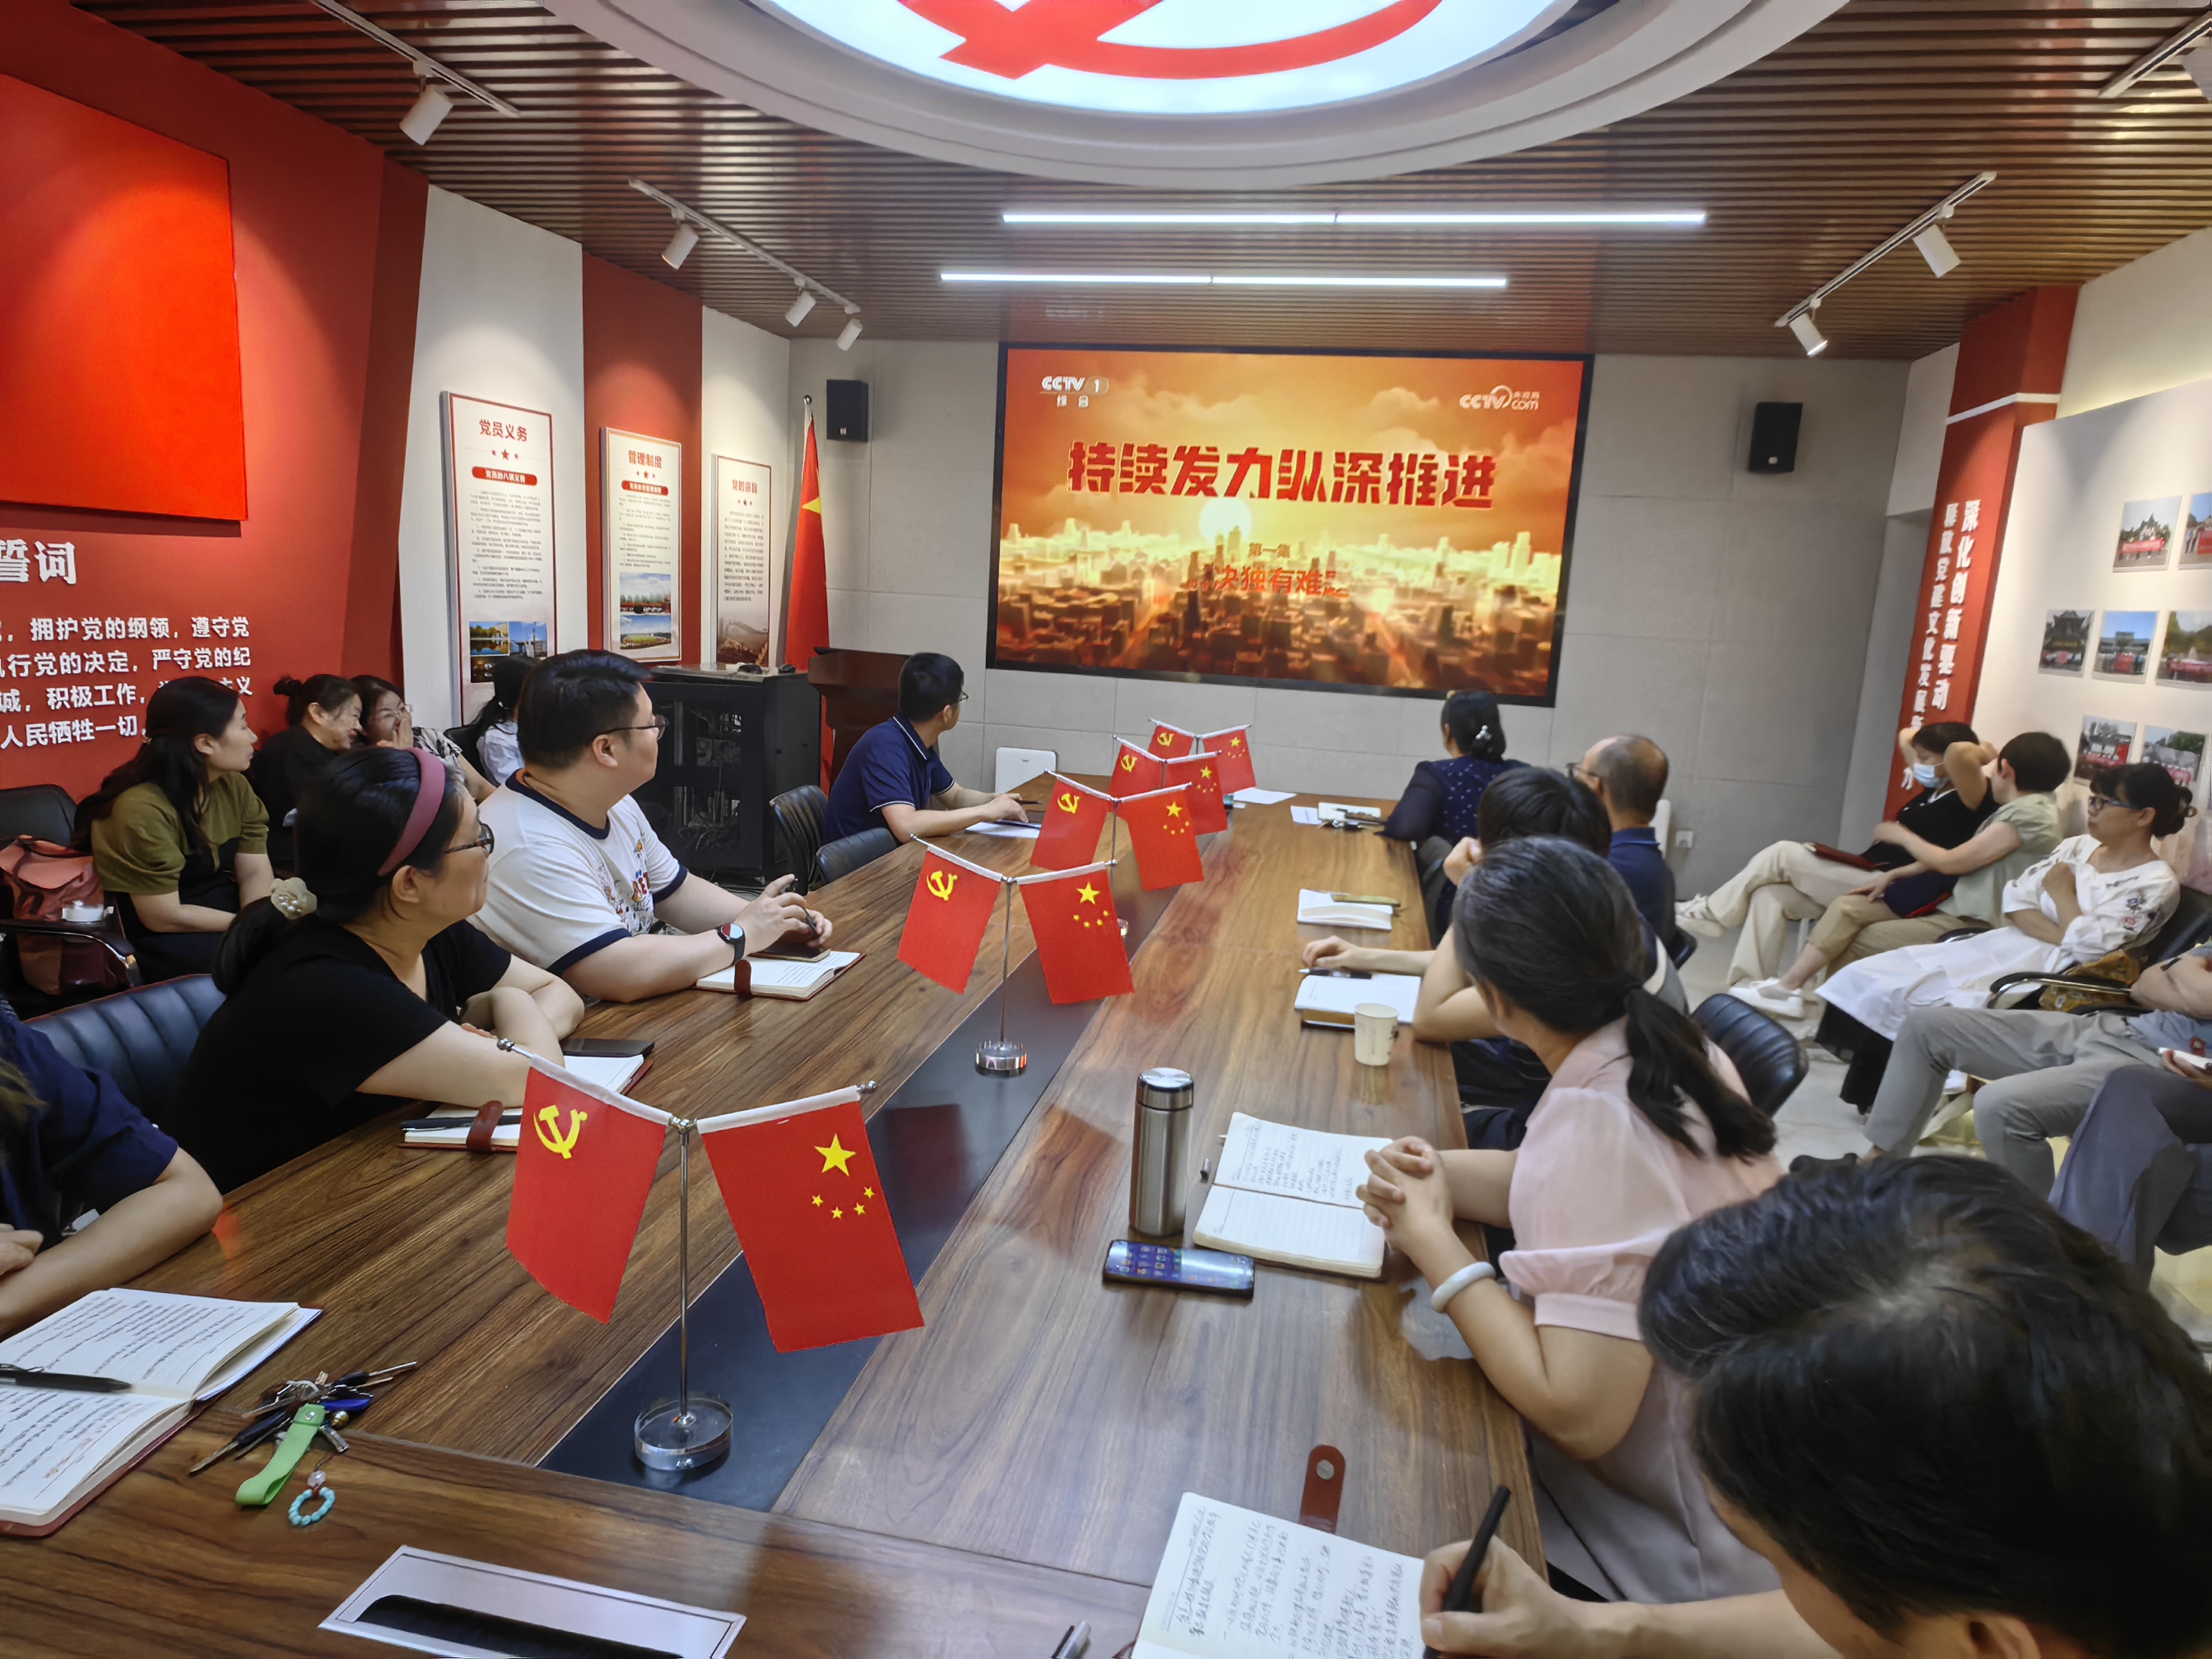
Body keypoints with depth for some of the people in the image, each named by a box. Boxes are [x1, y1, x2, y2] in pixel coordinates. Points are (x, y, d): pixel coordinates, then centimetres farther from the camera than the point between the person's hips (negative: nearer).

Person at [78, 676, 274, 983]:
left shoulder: (235, 787, 0)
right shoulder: (142, 809, -23)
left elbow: (255, 872, -5)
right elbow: (164, 918, -21)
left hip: (224, 909, 7)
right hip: (160, 941, -7)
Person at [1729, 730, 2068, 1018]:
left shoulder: (2030, 813, -18)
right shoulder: (2022, 806, 12)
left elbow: (1950, 862, -15)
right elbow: (1961, 858, 16)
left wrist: (1901, 836, 1)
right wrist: (1893, 875, 9)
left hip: (1974, 923, -9)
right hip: (1954, 905, 9)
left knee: (1865, 940, -11)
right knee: (1847, 908, -2)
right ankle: (1788, 987, -8)